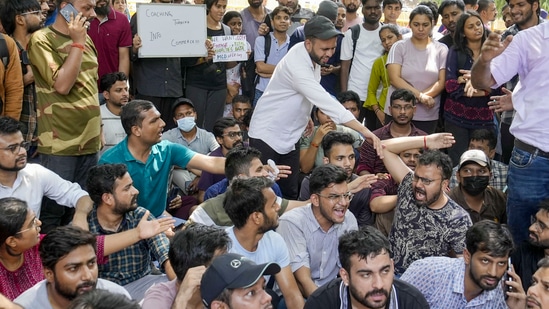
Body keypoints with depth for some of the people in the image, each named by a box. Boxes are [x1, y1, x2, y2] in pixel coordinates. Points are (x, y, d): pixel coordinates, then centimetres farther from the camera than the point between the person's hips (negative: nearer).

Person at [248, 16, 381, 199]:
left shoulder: (313, 56, -1)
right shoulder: (297, 65, -28)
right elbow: (325, 102, -36)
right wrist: (364, 131, -39)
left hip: (288, 140, 8)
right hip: (266, 136, -8)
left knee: (290, 195, 6)